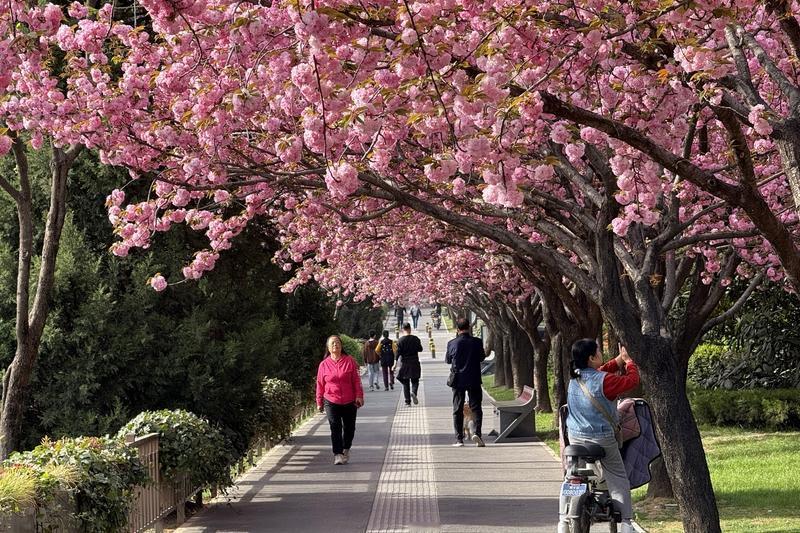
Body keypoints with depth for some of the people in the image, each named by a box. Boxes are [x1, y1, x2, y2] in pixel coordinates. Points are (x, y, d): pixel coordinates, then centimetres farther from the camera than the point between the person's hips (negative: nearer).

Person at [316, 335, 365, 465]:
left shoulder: (350, 361, -1)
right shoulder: (324, 364, 0)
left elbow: (357, 380, 0)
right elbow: (320, 384, 6)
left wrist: (359, 396, -8)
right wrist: (319, 402, 8)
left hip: (349, 402, 1)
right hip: (331, 402, -1)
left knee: (349, 428, 12)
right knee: (335, 428, -7)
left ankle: (346, 450, 33)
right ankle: (337, 454, -6)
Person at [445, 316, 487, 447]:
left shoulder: (452, 343, -7)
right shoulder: (477, 342, -7)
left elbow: (447, 360, 8)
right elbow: (482, 357, 9)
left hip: (458, 381, 0)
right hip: (474, 380, 0)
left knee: (457, 410, 7)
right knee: (476, 407, 7)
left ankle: (459, 439, 6)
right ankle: (477, 432, -14)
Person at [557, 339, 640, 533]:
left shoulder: (575, 377, 1)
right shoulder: (604, 381, -19)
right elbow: (632, 380, -8)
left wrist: (619, 359, 13)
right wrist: (628, 360, 7)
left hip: (575, 437, 6)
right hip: (601, 439, -6)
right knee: (618, 481, 6)